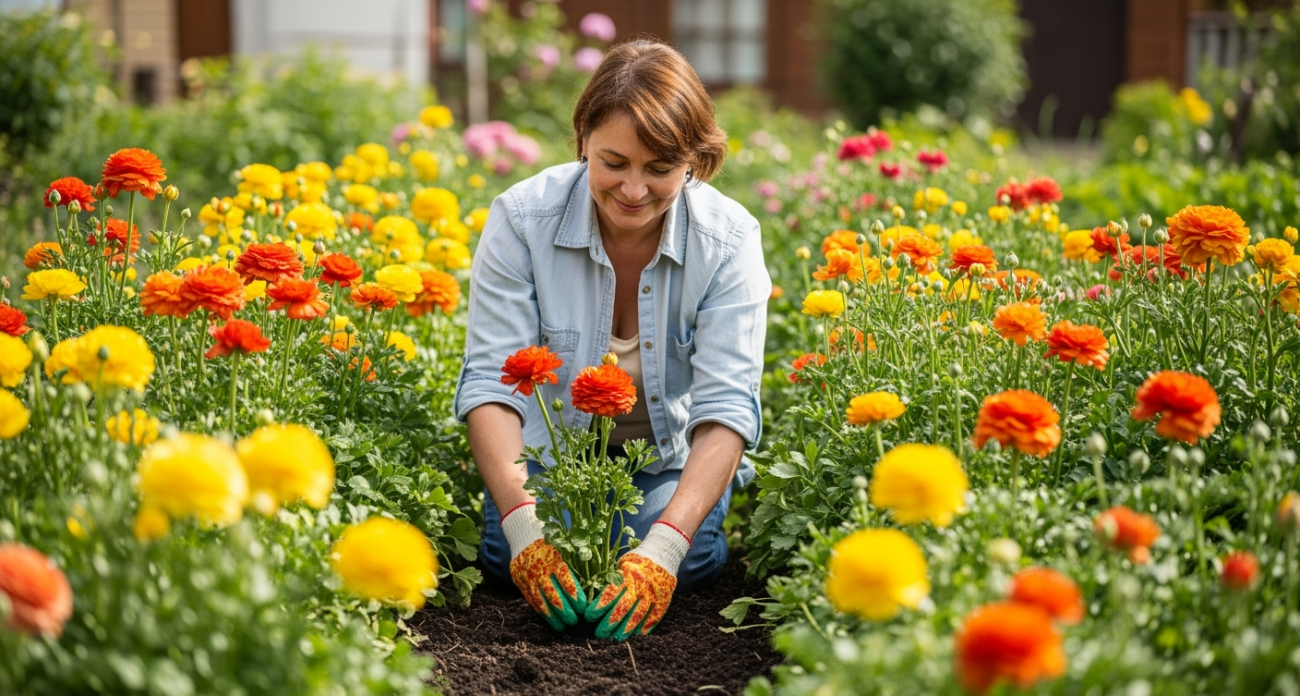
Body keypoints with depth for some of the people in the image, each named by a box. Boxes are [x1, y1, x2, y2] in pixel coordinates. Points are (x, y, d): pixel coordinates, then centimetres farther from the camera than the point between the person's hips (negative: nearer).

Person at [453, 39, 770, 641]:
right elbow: (491, 382, -24)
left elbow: (727, 408, -27)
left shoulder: (729, 240, -22)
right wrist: (523, 527, -39)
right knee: (508, 556, -25)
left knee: (693, 562, -26)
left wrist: (663, 546, -42)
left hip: (672, 457, 0)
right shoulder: (522, 219, -22)